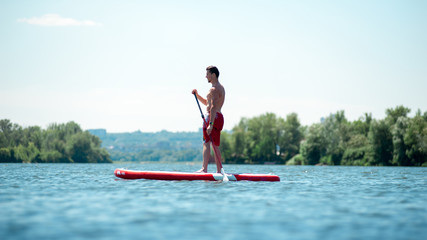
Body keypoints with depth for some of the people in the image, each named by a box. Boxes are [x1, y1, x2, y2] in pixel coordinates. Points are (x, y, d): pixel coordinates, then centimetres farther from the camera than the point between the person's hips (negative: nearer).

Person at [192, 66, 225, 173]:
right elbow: (206, 103, 29)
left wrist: (210, 124, -29)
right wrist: (197, 95, 17)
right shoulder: (221, 88, 21)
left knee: (206, 143, -12)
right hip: (219, 117, 10)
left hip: (213, 117, -10)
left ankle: (204, 168, -19)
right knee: (215, 145, 10)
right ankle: (219, 170, 10)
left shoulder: (213, 89, -12)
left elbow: (213, 107, -23)